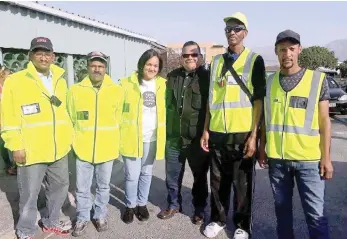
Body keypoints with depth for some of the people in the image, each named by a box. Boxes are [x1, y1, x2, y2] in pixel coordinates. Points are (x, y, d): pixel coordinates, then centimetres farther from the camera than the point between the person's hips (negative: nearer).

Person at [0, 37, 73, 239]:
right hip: (31, 152, -5)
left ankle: (51, 222, 41)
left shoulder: (60, 81, 9)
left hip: (59, 150, 6)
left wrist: (69, 137, 12)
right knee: (29, 195, 7)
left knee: (60, 188, 19)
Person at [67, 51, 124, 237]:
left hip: (107, 149, 1)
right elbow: (71, 120, 5)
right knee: (82, 188, 11)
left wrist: (112, 141, 6)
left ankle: (100, 216, 35)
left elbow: (118, 119, 3)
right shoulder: (75, 90, -4)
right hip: (82, 148, 0)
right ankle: (82, 218, 30)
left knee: (103, 186, 16)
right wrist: (75, 140, 7)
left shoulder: (117, 91, -3)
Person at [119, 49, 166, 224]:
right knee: (132, 175, 2)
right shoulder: (127, 83, -5)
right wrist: (117, 134, -10)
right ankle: (130, 206, 23)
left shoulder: (162, 85, 4)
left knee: (146, 173, 15)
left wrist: (164, 134, 4)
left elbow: (166, 110, 11)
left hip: (152, 138, 3)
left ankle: (142, 204, 33)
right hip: (131, 137, -3)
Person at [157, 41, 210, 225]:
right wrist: (166, 130, 14)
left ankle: (199, 209, 30)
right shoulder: (172, 77, 9)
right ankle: (174, 204, 35)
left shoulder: (207, 77, -4)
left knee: (199, 176, 12)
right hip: (173, 137, 4)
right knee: (172, 175, 15)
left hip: (197, 138, -4)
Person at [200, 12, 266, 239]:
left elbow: (258, 100, -4)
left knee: (242, 183, 8)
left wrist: (253, 135, -11)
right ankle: (218, 219, 31)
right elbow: (210, 98, 13)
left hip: (243, 133, -3)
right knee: (218, 181, 13)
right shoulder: (216, 61, 11)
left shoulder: (254, 60, 0)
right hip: (218, 132, 4)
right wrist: (206, 130, 8)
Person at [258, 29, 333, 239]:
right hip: (277, 157, 3)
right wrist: (262, 147, 9)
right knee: (282, 207, 16)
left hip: (308, 158, -3)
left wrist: (326, 157, -4)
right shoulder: (270, 81, 6)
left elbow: (324, 121, -1)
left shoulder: (318, 79, -2)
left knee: (315, 213, 1)